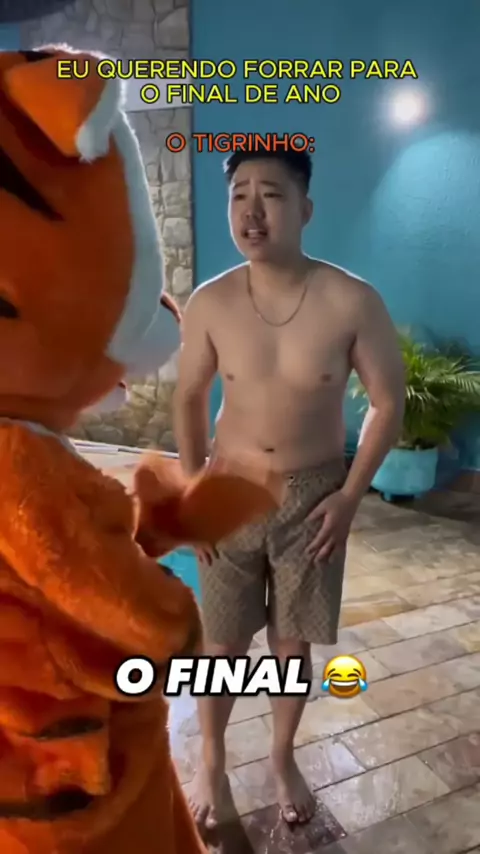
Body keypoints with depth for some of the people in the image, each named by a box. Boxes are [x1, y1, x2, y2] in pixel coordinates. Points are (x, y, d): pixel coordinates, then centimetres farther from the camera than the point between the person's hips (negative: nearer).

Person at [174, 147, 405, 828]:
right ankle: (212, 764, 43)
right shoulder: (209, 303, -10)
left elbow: (388, 403, -5)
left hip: (314, 497, 0)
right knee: (223, 643, 14)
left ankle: (283, 758, 46)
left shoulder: (352, 302, -15)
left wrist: (349, 497, -8)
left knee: (293, 642, 17)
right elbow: (189, 399, 3)